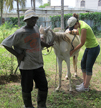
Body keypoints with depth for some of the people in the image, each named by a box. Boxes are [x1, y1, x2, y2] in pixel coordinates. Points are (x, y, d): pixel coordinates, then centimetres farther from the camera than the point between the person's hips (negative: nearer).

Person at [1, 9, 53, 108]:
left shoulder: (36, 27, 7)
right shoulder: (20, 33, -14)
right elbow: (5, 44, -11)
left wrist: (46, 45, 13)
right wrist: (17, 55, -13)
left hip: (38, 64, 6)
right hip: (26, 66, -6)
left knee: (43, 87, 10)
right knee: (27, 88, 7)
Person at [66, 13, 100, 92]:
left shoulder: (83, 28, -29)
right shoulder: (79, 23, -3)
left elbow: (82, 43, -23)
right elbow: (78, 32, 18)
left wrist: (73, 51, -14)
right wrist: (72, 32, -4)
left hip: (94, 48, -10)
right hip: (88, 47, 10)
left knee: (88, 67, 0)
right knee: (83, 64, 15)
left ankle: (86, 87, 13)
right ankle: (85, 83, 28)